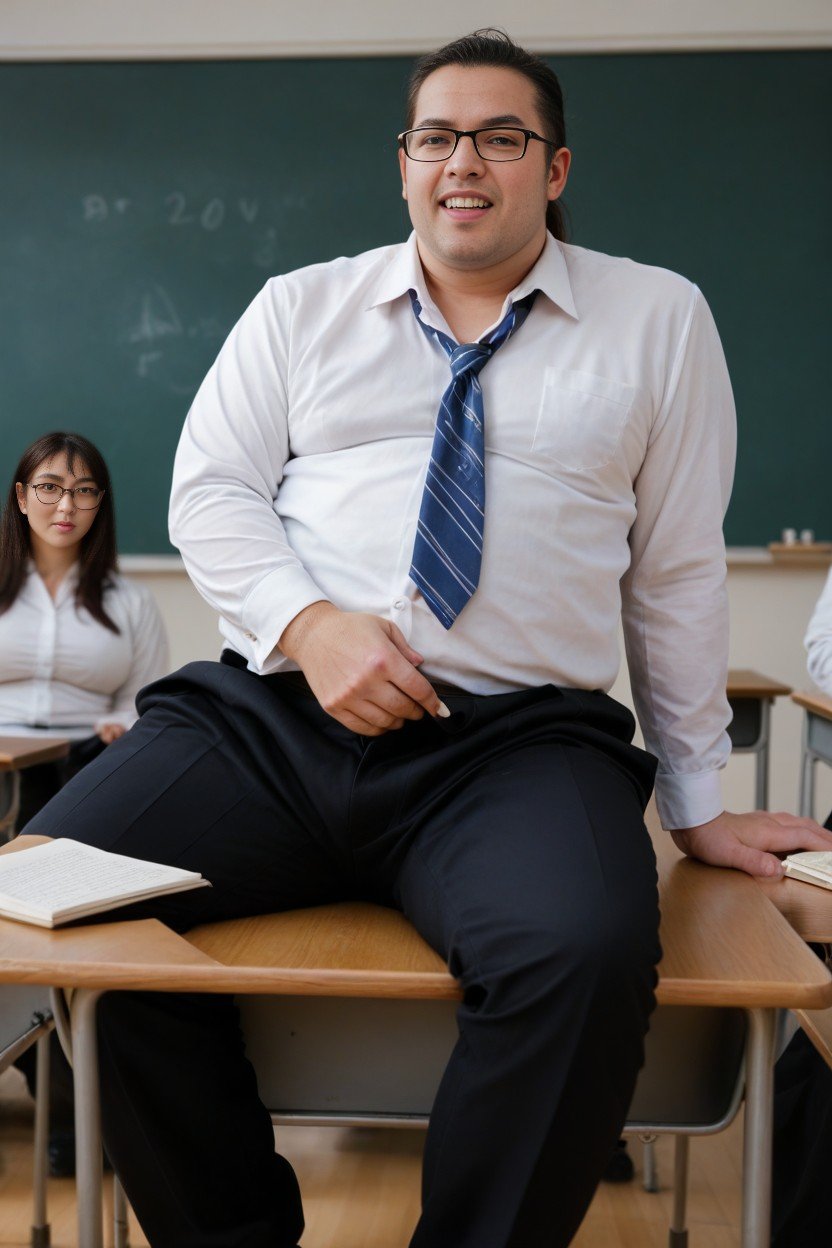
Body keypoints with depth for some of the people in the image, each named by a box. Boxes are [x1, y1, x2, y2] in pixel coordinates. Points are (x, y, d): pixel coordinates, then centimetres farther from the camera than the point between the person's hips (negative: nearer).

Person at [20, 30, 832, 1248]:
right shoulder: (301, 306, 15)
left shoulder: (659, 319, 11)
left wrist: (699, 807, 13)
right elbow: (209, 490, 9)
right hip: (268, 713, 3)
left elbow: (677, 570, 11)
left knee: (589, 952, -34)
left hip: (520, 738, -2)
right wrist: (308, 623, -12)